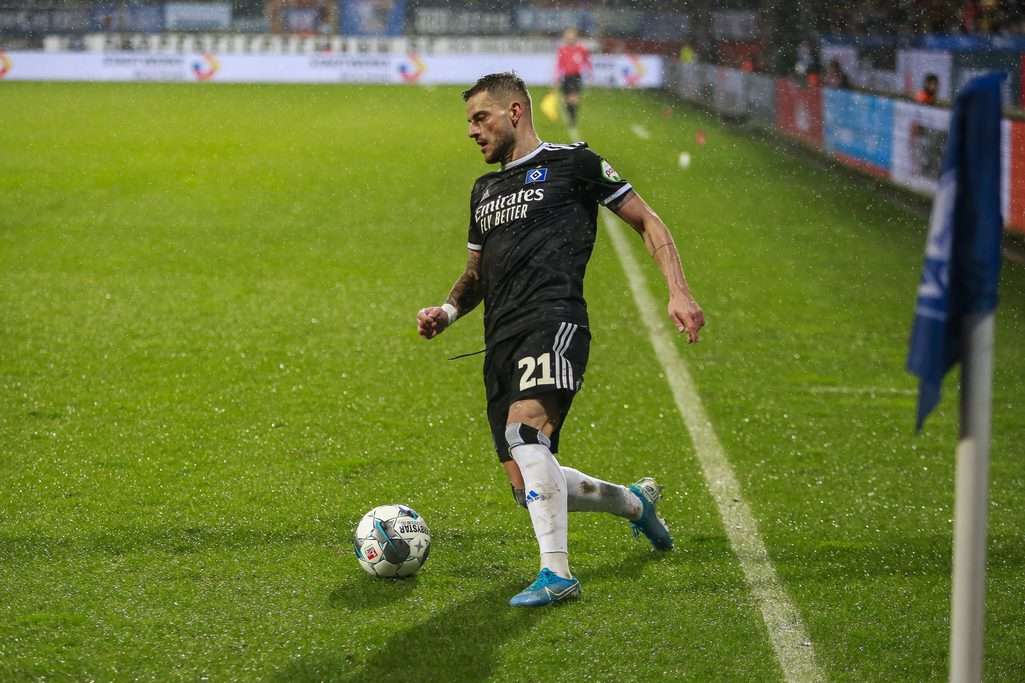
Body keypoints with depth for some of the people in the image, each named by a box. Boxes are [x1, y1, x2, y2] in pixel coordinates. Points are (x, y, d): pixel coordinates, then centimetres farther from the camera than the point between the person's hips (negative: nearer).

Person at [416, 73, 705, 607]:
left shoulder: (572, 163, 7)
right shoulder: (484, 191, 27)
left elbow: (647, 222, 10)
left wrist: (678, 292, -2)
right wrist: (447, 311, 14)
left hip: (553, 319, -7)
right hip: (501, 341, 7)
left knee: (525, 426, -33)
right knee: (530, 489, 3)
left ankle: (557, 572, -33)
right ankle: (634, 501, 31)